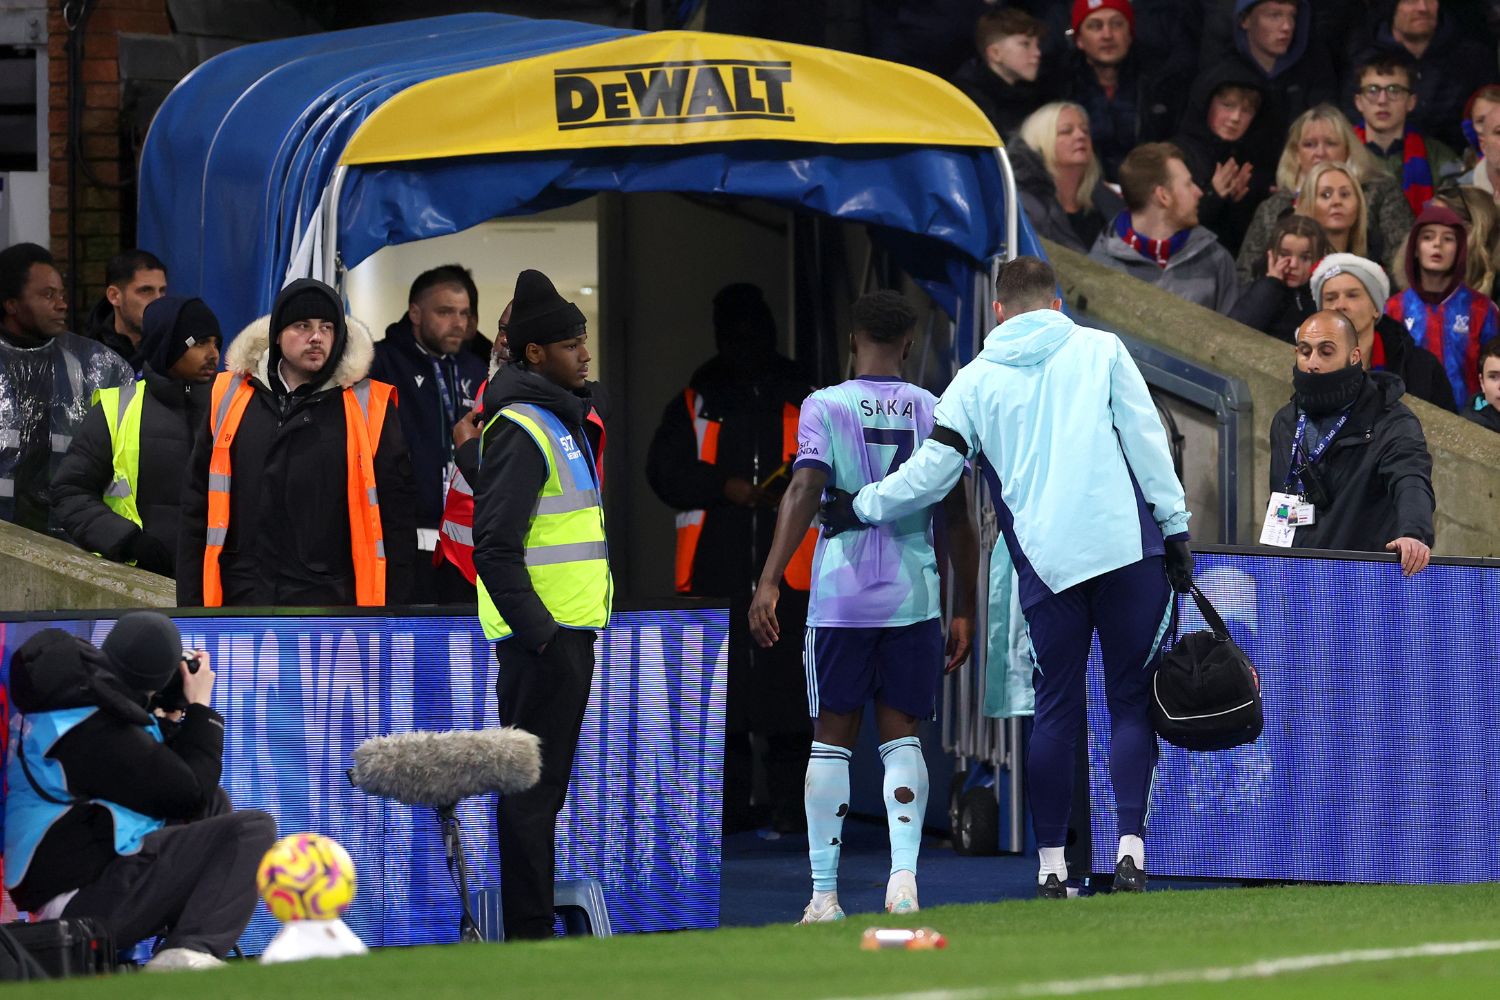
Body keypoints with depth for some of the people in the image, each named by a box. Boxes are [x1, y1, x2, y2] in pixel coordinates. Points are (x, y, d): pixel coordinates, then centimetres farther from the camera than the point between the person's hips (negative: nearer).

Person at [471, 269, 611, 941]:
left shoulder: (559, 419, 18)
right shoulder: (522, 428, -14)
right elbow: (495, 547, -21)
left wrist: (566, 631, 19)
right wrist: (539, 632, -22)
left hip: (563, 633, 10)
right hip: (543, 636, -10)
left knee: (543, 788, 14)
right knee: (533, 790, -8)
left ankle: (533, 929, 19)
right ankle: (528, 937, -7)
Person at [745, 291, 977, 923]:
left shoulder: (824, 407, -1)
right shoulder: (935, 412, 6)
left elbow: (803, 493, -13)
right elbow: (957, 518, 7)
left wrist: (769, 581, -16)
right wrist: (965, 612, 13)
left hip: (841, 597, -1)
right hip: (916, 597, 1)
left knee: (833, 737, 6)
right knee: (901, 735, 7)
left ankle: (824, 894, 5)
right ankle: (903, 873, -11)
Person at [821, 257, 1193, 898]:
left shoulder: (975, 381, 10)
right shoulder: (1100, 350, 8)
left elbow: (930, 473, 7)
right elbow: (1146, 441, 2)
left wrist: (859, 509, 22)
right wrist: (1174, 529, 5)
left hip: (1046, 566, 1)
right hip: (1129, 547, -1)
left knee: (1056, 710, 7)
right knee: (1132, 701, 3)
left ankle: (1051, 867, 6)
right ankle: (1130, 849, -9)